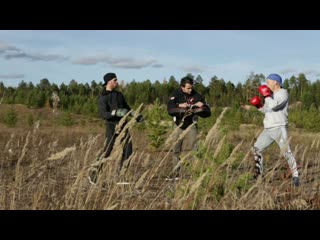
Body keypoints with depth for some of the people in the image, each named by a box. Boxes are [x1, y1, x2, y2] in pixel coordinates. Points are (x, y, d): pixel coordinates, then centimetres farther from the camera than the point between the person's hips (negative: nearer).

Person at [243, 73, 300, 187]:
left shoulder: (283, 93, -8)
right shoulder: (271, 95, 16)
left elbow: (273, 106, -23)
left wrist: (266, 95, -13)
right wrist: (258, 106, 11)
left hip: (279, 128, -9)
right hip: (268, 129, 9)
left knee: (286, 152, -17)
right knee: (256, 149, 9)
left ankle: (295, 176, -9)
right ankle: (258, 174, 20)